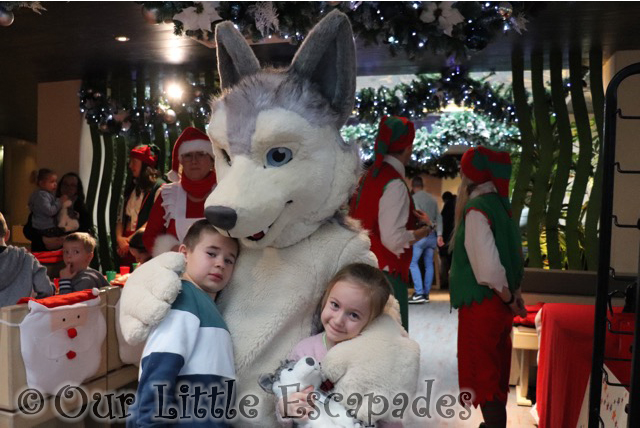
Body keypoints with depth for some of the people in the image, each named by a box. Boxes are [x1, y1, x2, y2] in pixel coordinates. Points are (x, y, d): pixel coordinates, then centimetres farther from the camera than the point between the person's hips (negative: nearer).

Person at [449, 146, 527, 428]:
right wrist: (514, 293, 15)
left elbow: (488, 266, -27)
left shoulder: (476, 210, -20)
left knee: (482, 374, 3)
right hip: (498, 303, 9)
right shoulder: (498, 204, 7)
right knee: (495, 372, 21)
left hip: (481, 304, -9)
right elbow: (513, 253, 14)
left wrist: (509, 299, -13)